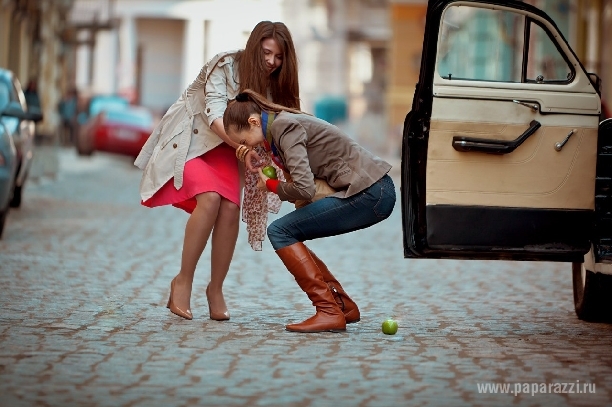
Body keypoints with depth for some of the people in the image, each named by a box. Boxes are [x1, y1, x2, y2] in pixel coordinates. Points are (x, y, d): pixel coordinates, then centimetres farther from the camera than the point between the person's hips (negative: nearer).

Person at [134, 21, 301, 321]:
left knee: (230, 208, -18)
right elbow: (215, 116, -29)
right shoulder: (225, 65, -20)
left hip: (224, 149, 5)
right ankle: (183, 281, -15)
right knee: (210, 198, -27)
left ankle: (216, 288, -4)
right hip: (189, 139, -5)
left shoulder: (274, 85, -3)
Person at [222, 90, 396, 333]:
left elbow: (304, 188, -23)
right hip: (371, 193, 10)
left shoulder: (284, 126, -13)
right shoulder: (280, 124, 16)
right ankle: (344, 306, 15)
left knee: (280, 232, -10)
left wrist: (271, 185, -4)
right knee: (289, 237, 12)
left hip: (370, 193, -10)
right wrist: (259, 169, 2)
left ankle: (329, 312, -13)